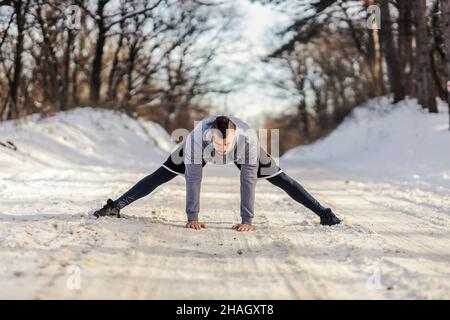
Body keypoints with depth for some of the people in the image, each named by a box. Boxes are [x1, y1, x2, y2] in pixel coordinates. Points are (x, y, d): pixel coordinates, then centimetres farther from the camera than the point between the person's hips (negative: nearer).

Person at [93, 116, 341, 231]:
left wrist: (247, 220, -39)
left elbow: (248, 180, -41)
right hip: (201, 150, 0)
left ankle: (323, 212, 7)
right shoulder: (197, 137, -46)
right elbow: (193, 178, -39)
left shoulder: (248, 137, -46)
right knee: (161, 176, -2)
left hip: (243, 152, 0)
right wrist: (192, 217, -36)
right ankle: (115, 207, 9)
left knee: (279, 178, -3)